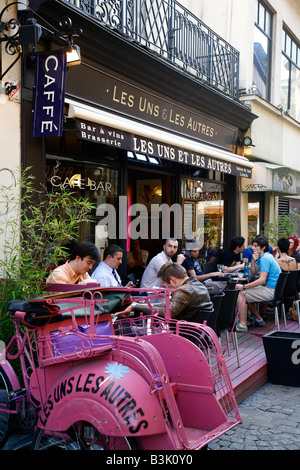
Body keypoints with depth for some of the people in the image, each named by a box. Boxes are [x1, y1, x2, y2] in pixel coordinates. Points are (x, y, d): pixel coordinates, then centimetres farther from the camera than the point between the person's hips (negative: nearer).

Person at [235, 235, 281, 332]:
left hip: (271, 291, -11)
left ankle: (242, 324, -17)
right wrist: (253, 261, -1)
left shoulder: (265, 258, -17)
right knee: (248, 293, 24)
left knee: (241, 294, -17)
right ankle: (258, 319, 26)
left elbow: (262, 280, -25)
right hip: (271, 289, 11)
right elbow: (253, 274, 16)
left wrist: (244, 287, -25)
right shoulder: (263, 257, 15)